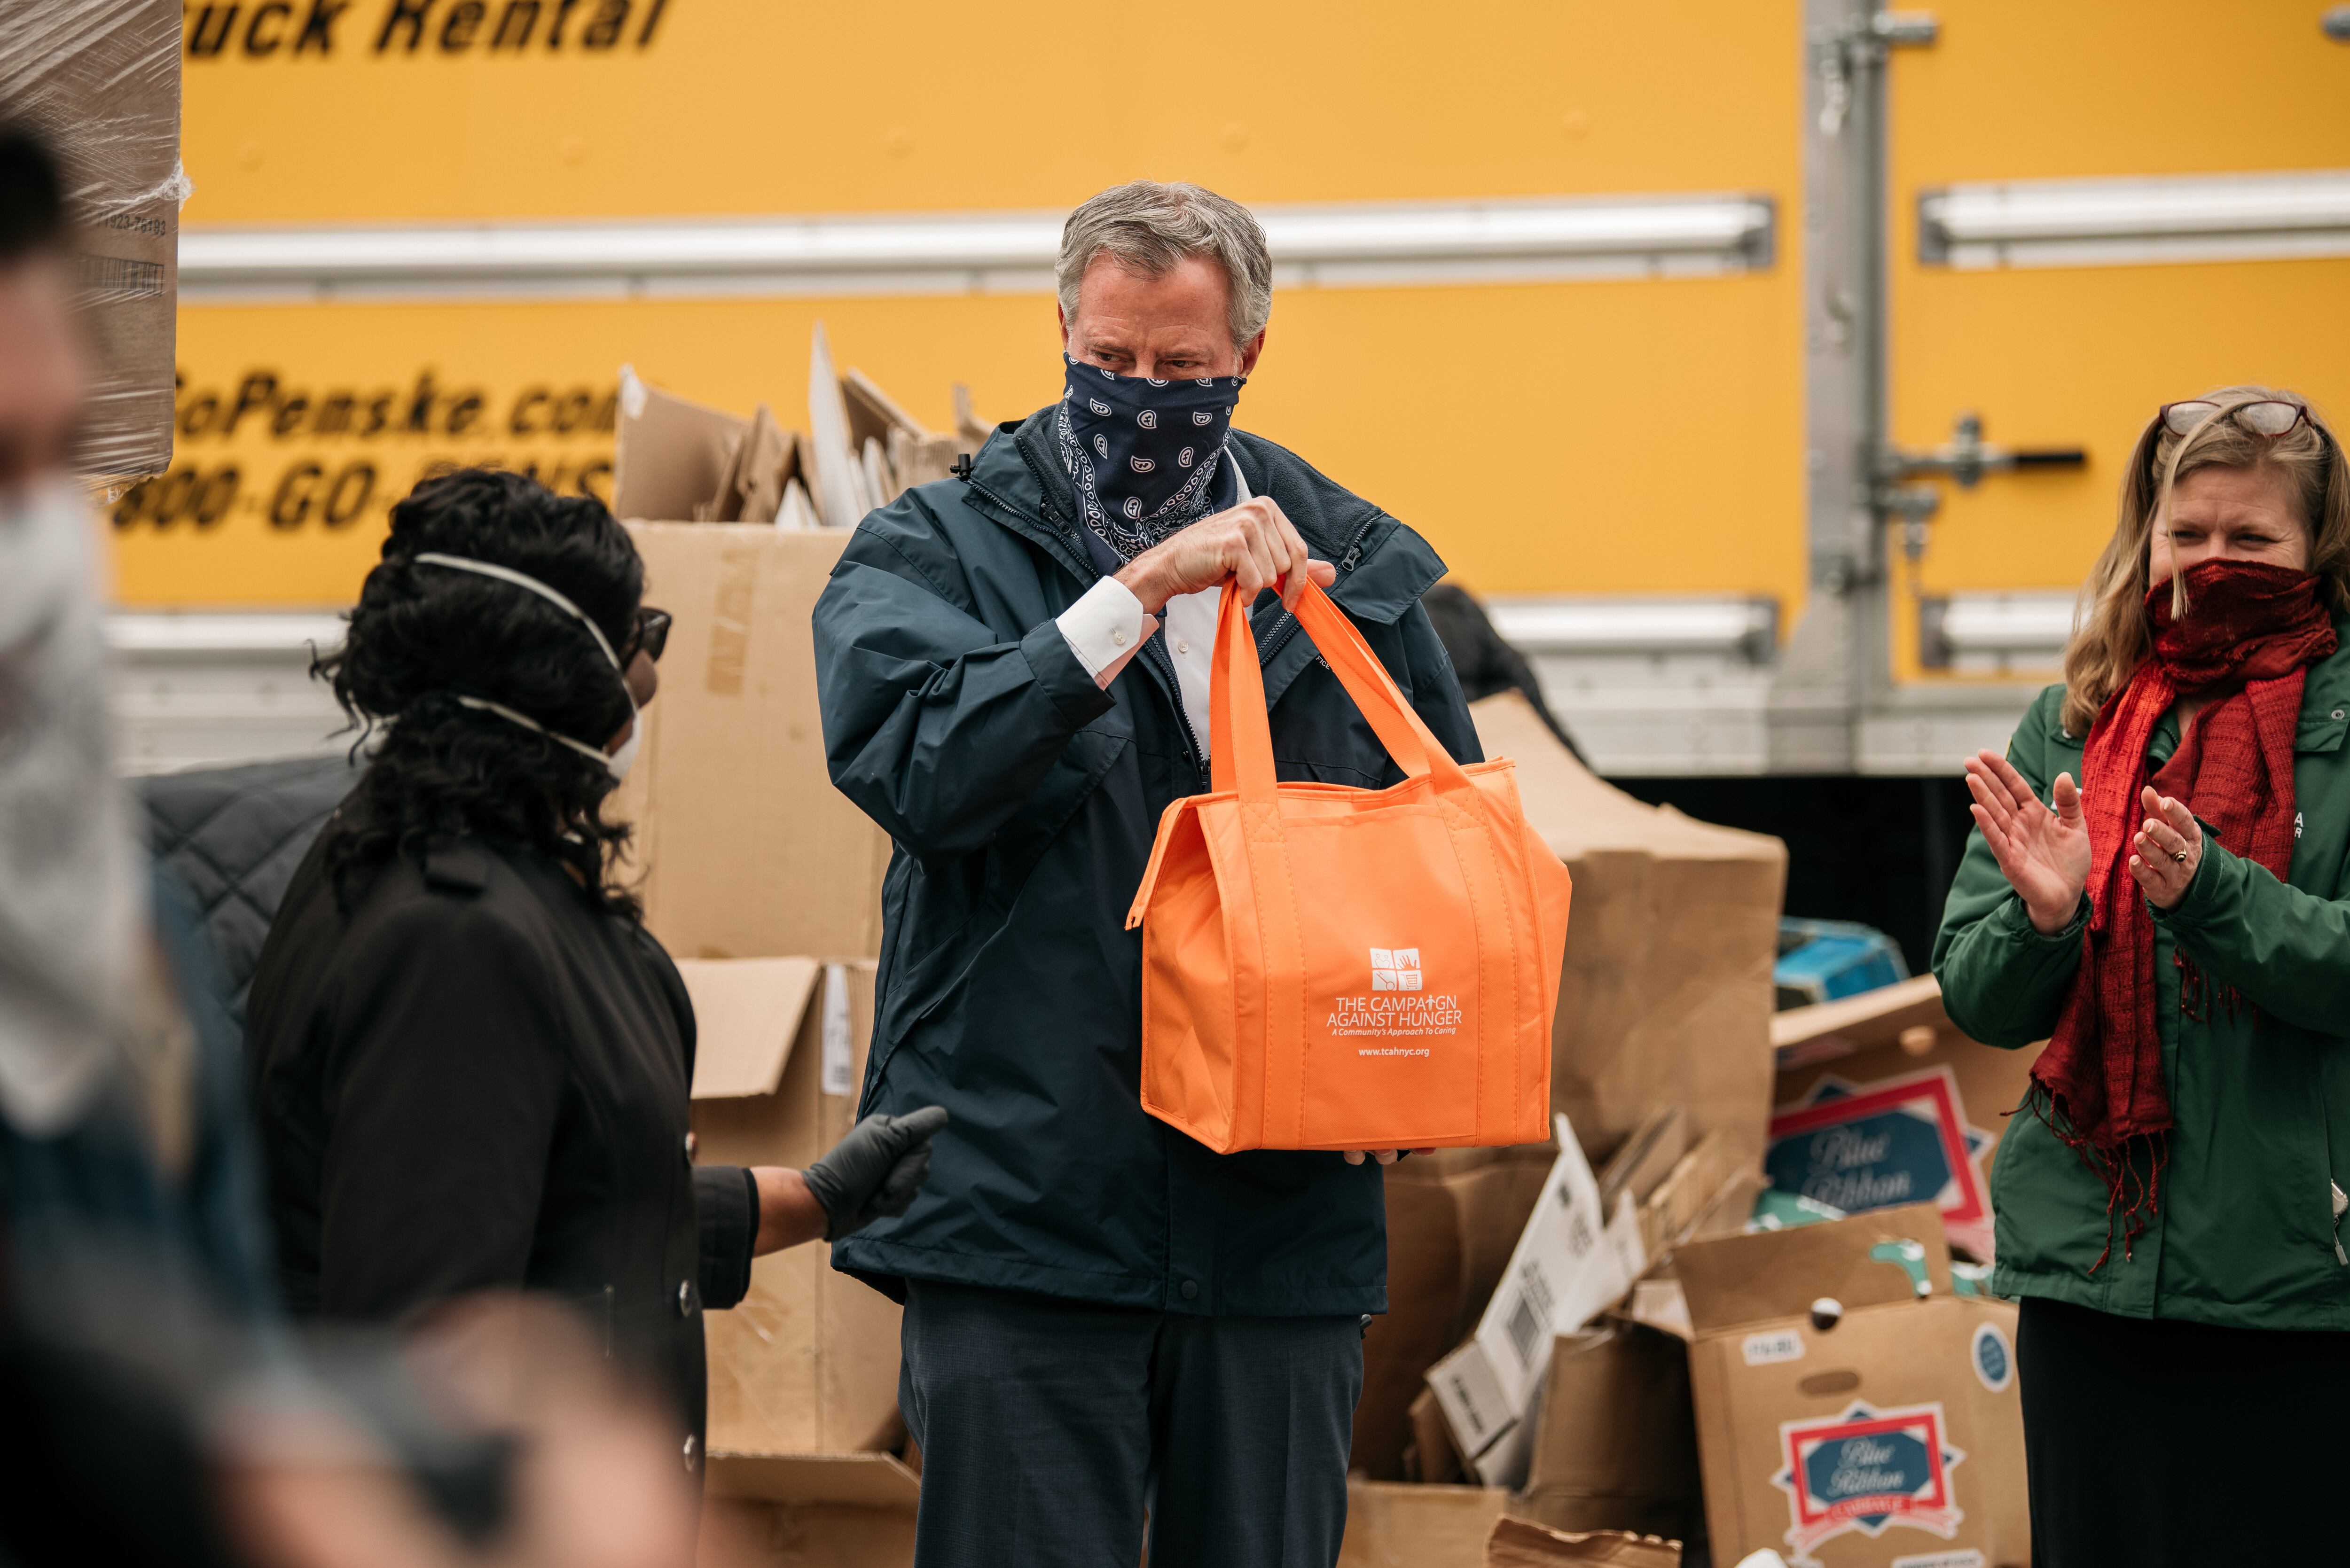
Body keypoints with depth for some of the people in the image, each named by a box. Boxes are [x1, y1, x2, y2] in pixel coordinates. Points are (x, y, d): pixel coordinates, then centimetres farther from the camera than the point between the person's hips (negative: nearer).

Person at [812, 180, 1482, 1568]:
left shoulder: (1358, 569, 11)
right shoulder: (936, 553, 3)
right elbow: (917, 764, -17)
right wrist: (1140, 591, -21)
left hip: (1285, 1226, 3)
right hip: (1023, 1211, -3)